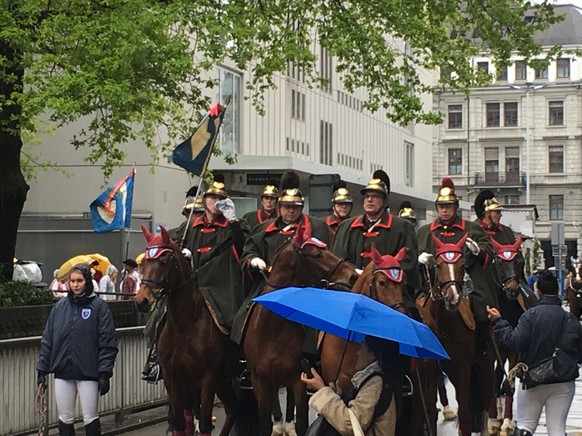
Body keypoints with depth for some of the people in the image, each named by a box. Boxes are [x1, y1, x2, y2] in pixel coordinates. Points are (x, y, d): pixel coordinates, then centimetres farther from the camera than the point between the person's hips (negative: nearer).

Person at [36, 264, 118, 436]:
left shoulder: (99, 306, -4)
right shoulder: (60, 306, 7)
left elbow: (107, 343, -8)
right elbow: (47, 340, 9)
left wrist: (105, 373, -14)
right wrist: (42, 369, 5)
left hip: (88, 372, -4)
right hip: (63, 372, 4)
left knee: (91, 419, 2)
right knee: (65, 419, 9)